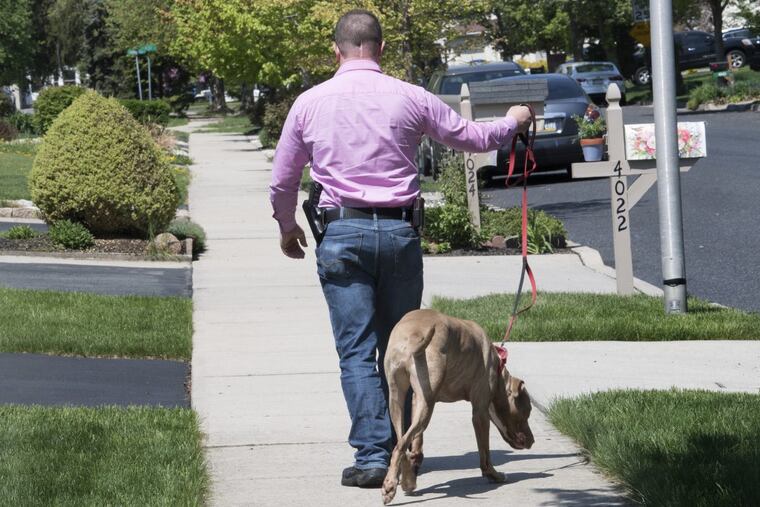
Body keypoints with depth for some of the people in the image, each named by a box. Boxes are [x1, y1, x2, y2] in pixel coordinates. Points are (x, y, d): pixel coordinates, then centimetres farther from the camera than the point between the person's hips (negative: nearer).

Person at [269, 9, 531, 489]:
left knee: (357, 351, -1)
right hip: (400, 232, 1)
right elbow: (474, 137, 14)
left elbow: (282, 182, 11)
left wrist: (288, 228, 30)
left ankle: (373, 454, -10)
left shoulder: (310, 103, 3)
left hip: (343, 233, -1)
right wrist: (514, 122, 35)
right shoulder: (409, 98, 2)